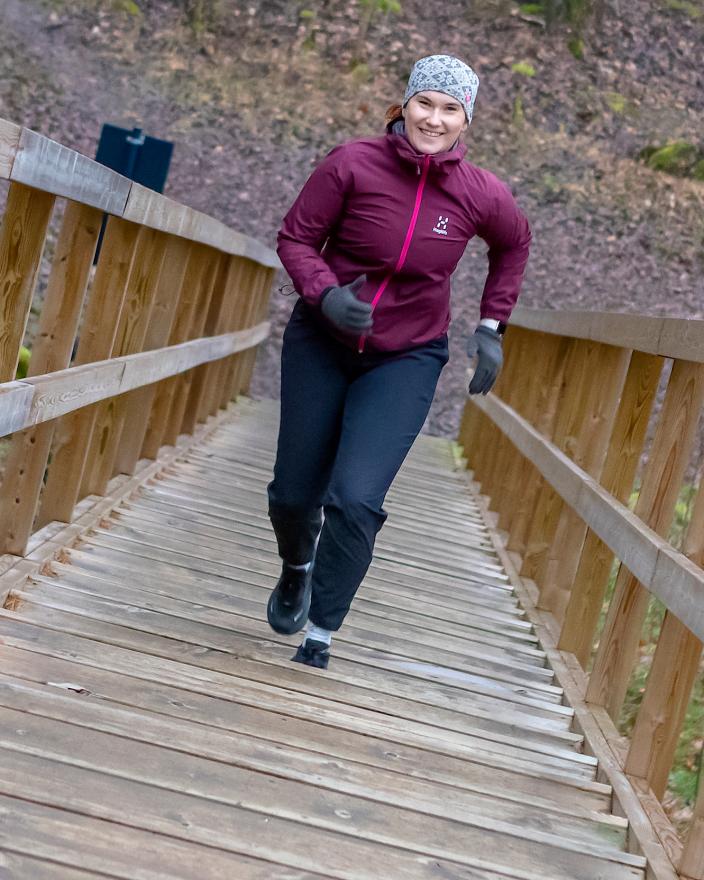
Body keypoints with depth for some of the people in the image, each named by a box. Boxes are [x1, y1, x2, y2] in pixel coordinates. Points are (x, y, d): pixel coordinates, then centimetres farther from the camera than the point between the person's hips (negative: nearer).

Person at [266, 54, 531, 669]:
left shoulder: (482, 195, -11)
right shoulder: (353, 164, -17)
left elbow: (514, 247, 12)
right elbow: (295, 238, -7)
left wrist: (491, 327, 9)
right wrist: (324, 294, -26)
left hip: (406, 359, -1)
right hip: (322, 343, 1)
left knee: (356, 500, -16)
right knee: (294, 493, 7)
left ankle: (319, 638, 4)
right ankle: (297, 569, 44)